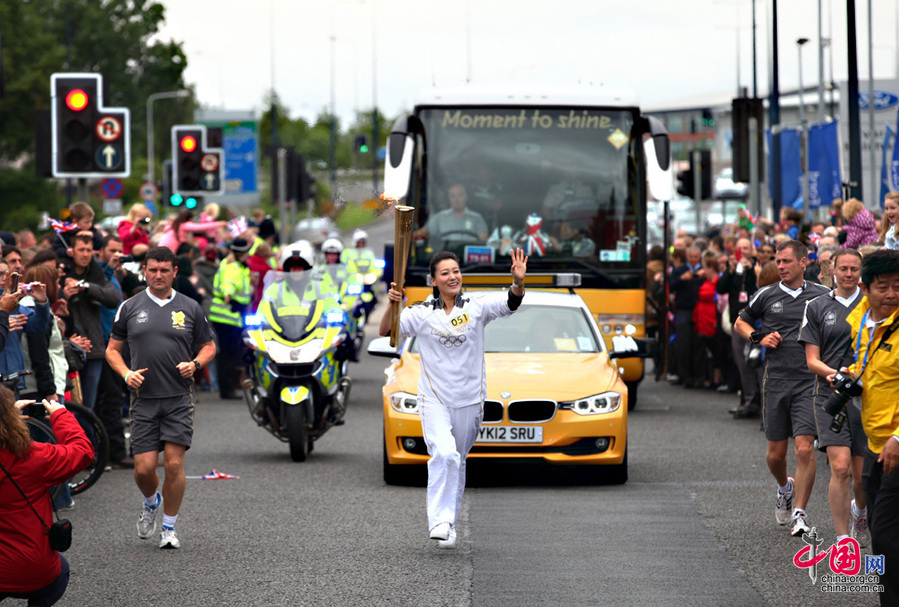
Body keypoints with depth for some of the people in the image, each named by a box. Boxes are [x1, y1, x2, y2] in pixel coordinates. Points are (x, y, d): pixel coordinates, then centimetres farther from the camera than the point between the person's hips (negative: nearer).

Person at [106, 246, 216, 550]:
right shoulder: (130, 308, 6)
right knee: (144, 468, -3)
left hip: (179, 399, -1)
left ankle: (169, 528, 7)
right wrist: (127, 373, -7)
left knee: (174, 464, -8)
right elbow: (113, 349, 12)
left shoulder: (190, 308, 6)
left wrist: (195, 363, -7)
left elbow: (208, 346, 14)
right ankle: (151, 503, 31)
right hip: (144, 399, 1)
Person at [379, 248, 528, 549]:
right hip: (434, 399, -2)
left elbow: (510, 303, -15)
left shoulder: (477, 307, -1)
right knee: (444, 454, -23)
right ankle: (439, 521, -22)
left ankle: (450, 524, 27)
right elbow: (387, 331, -7)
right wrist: (392, 305, -26)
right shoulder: (422, 314, -2)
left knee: (457, 461, 13)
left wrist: (519, 282, -36)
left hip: (469, 399, 2)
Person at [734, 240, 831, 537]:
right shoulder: (766, 296, 6)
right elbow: (740, 322, 19)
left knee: (804, 448, -14)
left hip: (809, 381, -2)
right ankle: (784, 488, 40)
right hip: (776, 382, 2)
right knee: (776, 453, 7)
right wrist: (758, 337, -1)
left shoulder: (823, 295, 4)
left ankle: (799, 514, -6)